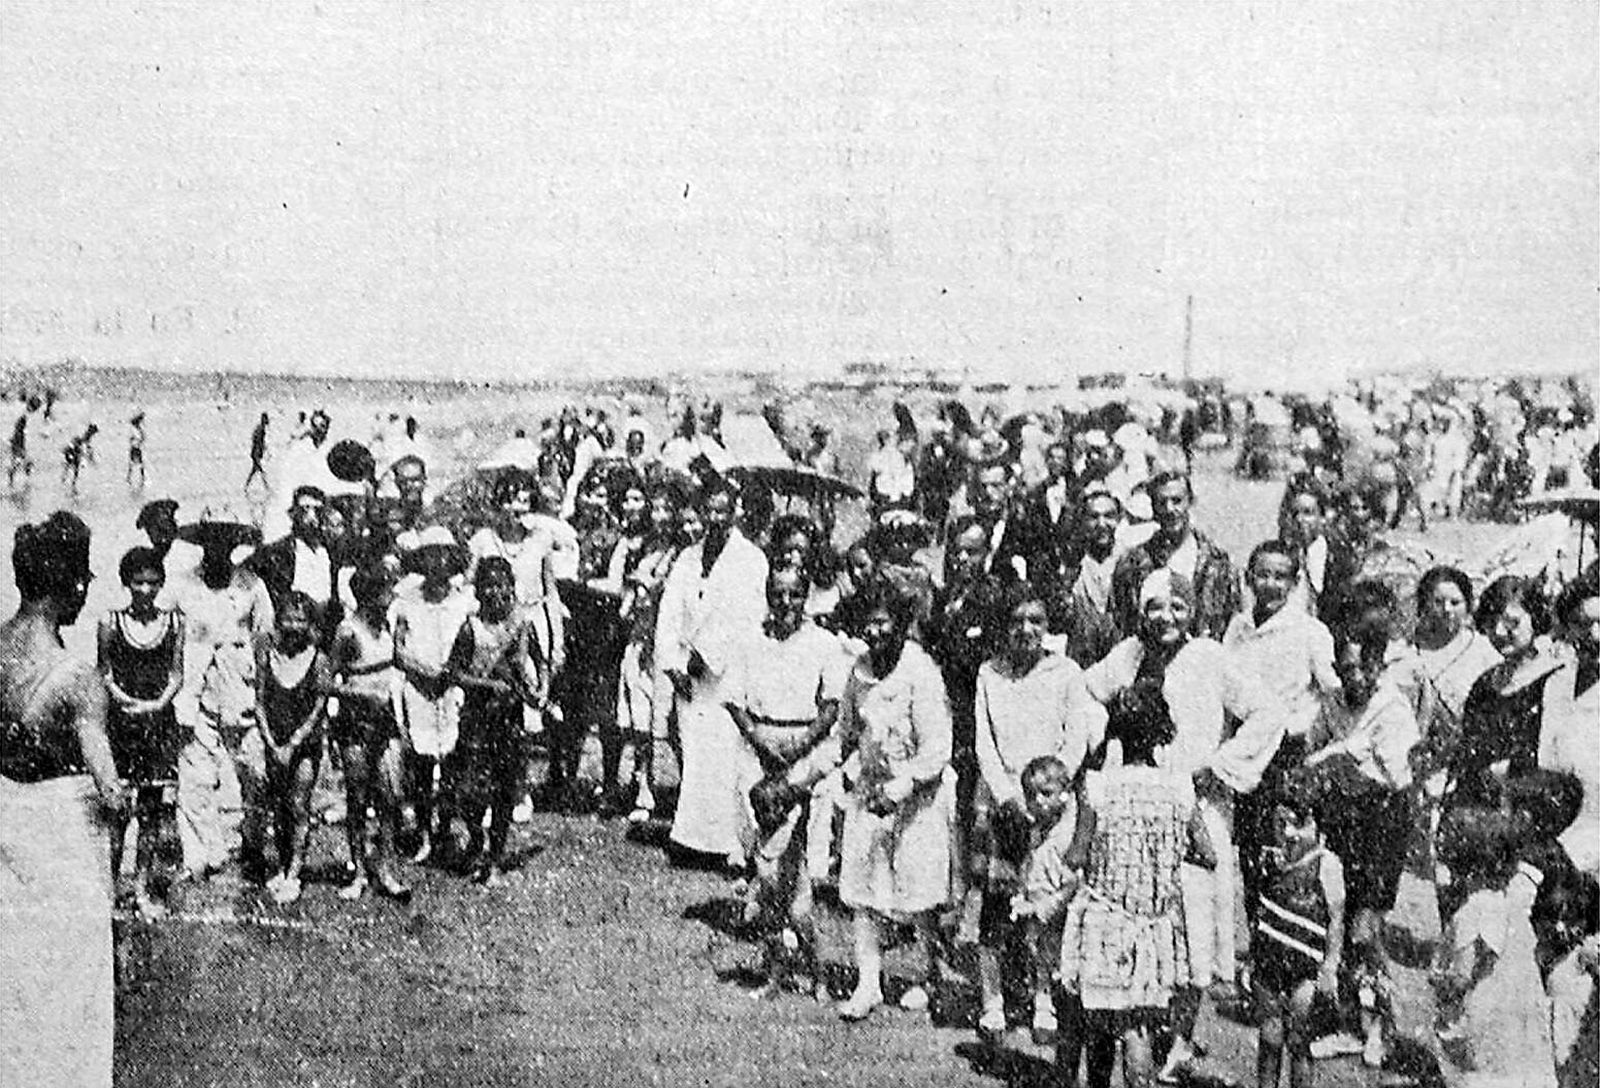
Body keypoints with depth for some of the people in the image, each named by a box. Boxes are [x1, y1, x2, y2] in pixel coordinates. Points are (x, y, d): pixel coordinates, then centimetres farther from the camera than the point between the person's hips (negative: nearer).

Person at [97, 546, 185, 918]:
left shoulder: (174, 622, 6)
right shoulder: (111, 623, 2)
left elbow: (177, 674, 6)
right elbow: (104, 675, 2)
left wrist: (159, 703, -11)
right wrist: (128, 701, -13)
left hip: (161, 720, 2)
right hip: (120, 720, -2)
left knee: (154, 808, 2)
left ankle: (141, 889, 10)